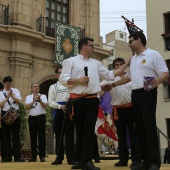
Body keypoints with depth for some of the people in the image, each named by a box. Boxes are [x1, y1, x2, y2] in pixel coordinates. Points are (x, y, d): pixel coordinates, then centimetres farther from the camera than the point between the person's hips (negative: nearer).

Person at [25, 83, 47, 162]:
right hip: (32, 118, 2)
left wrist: (40, 100, -20)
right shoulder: (28, 97, 12)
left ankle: (42, 156, 0)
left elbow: (45, 106, -6)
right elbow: (26, 107, -2)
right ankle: (33, 156, 11)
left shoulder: (43, 96, 8)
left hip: (41, 117, -2)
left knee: (42, 137, -3)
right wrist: (33, 101, -13)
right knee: (33, 137, 4)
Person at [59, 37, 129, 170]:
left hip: (92, 100, 3)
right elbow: (63, 79, -3)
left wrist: (126, 65, 17)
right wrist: (78, 80, -15)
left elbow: (110, 75, 19)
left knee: (89, 129, -6)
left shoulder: (96, 63, 18)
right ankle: (82, 159, 16)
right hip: (77, 100, -3)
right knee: (80, 129, 5)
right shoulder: (71, 61, 4)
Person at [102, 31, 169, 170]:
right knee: (140, 128, 6)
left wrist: (158, 80, -32)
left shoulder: (153, 54, -3)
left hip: (148, 93, -8)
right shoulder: (133, 59, 21)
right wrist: (113, 85, 34)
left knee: (150, 126, -12)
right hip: (135, 95, 8)